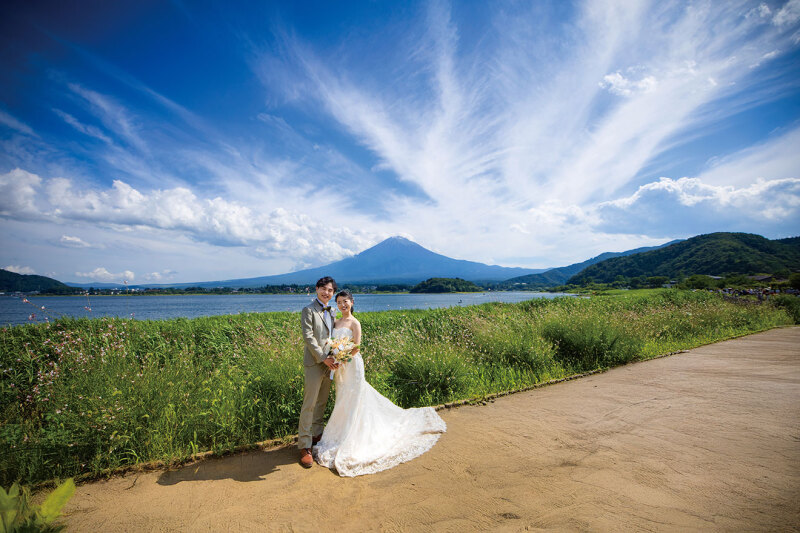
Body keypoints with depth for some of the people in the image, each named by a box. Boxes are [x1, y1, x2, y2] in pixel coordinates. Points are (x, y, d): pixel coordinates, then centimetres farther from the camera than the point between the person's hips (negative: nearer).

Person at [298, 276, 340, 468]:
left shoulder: (331, 311, 14)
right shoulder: (308, 310, -8)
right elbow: (308, 337, -15)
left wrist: (335, 357, 0)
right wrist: (323, 358, -17)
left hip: (328, 362, 7)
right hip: (314, 363, -7)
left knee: (322, 402, 16)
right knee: (309, 404, -2)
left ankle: (316, 434, 30)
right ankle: (304, 445, 7)